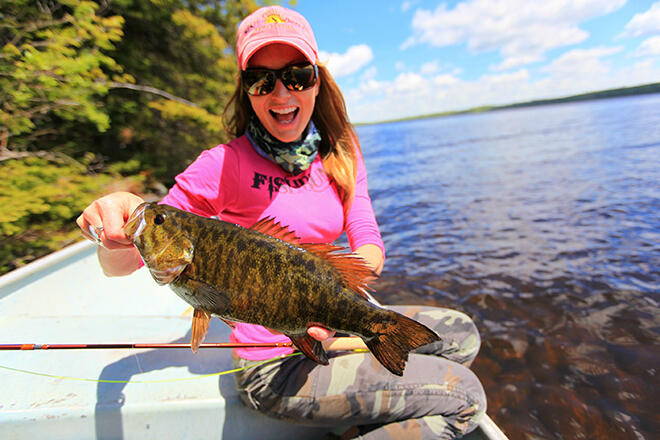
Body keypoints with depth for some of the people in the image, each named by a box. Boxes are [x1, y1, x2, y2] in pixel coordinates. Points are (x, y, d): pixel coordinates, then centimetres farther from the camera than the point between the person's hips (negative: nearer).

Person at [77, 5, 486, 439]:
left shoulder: (340, 156, 1)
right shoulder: (223, 165, -16)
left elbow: (372, 248, -5)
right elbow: (119, 266, -13)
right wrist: (115, 234, -36)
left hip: (327, 330, 6)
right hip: (274, 367, -6)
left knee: (461, 334, 9)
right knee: (463, 397, -7)